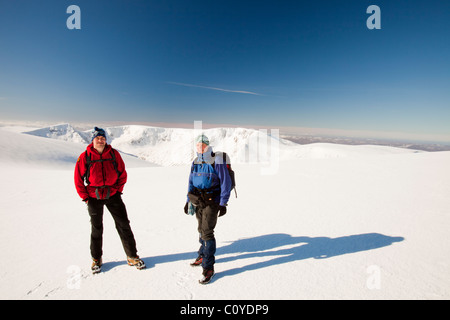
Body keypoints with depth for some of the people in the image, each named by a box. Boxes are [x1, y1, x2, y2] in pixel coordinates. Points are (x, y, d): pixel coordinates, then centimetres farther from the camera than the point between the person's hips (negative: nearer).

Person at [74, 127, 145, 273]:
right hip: (94, 197, -1)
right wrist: (85, 197, -1)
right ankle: (96, 259, 33)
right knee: (96, 229, 13)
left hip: (112, 195, 1)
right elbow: (78, 178, 0)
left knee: (124, 225, 2)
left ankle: (132, 257, 15)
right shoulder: (85, 156, -7)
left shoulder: (114, 154, -4)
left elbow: (122, 173, 5)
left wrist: (118, 190, 1)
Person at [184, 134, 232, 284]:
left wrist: (223, 204, -16)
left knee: (207, 232, -9)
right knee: (201, 229, 19)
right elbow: (191, 182, 16)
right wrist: (188, 200, 14)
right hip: (198, 201, 7)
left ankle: (208, 267, 3)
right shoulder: (195, 162, 7)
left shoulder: (217, 160, -13)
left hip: (212, 202, -6)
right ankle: (203, 255, 39)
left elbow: (226, 182, -13)